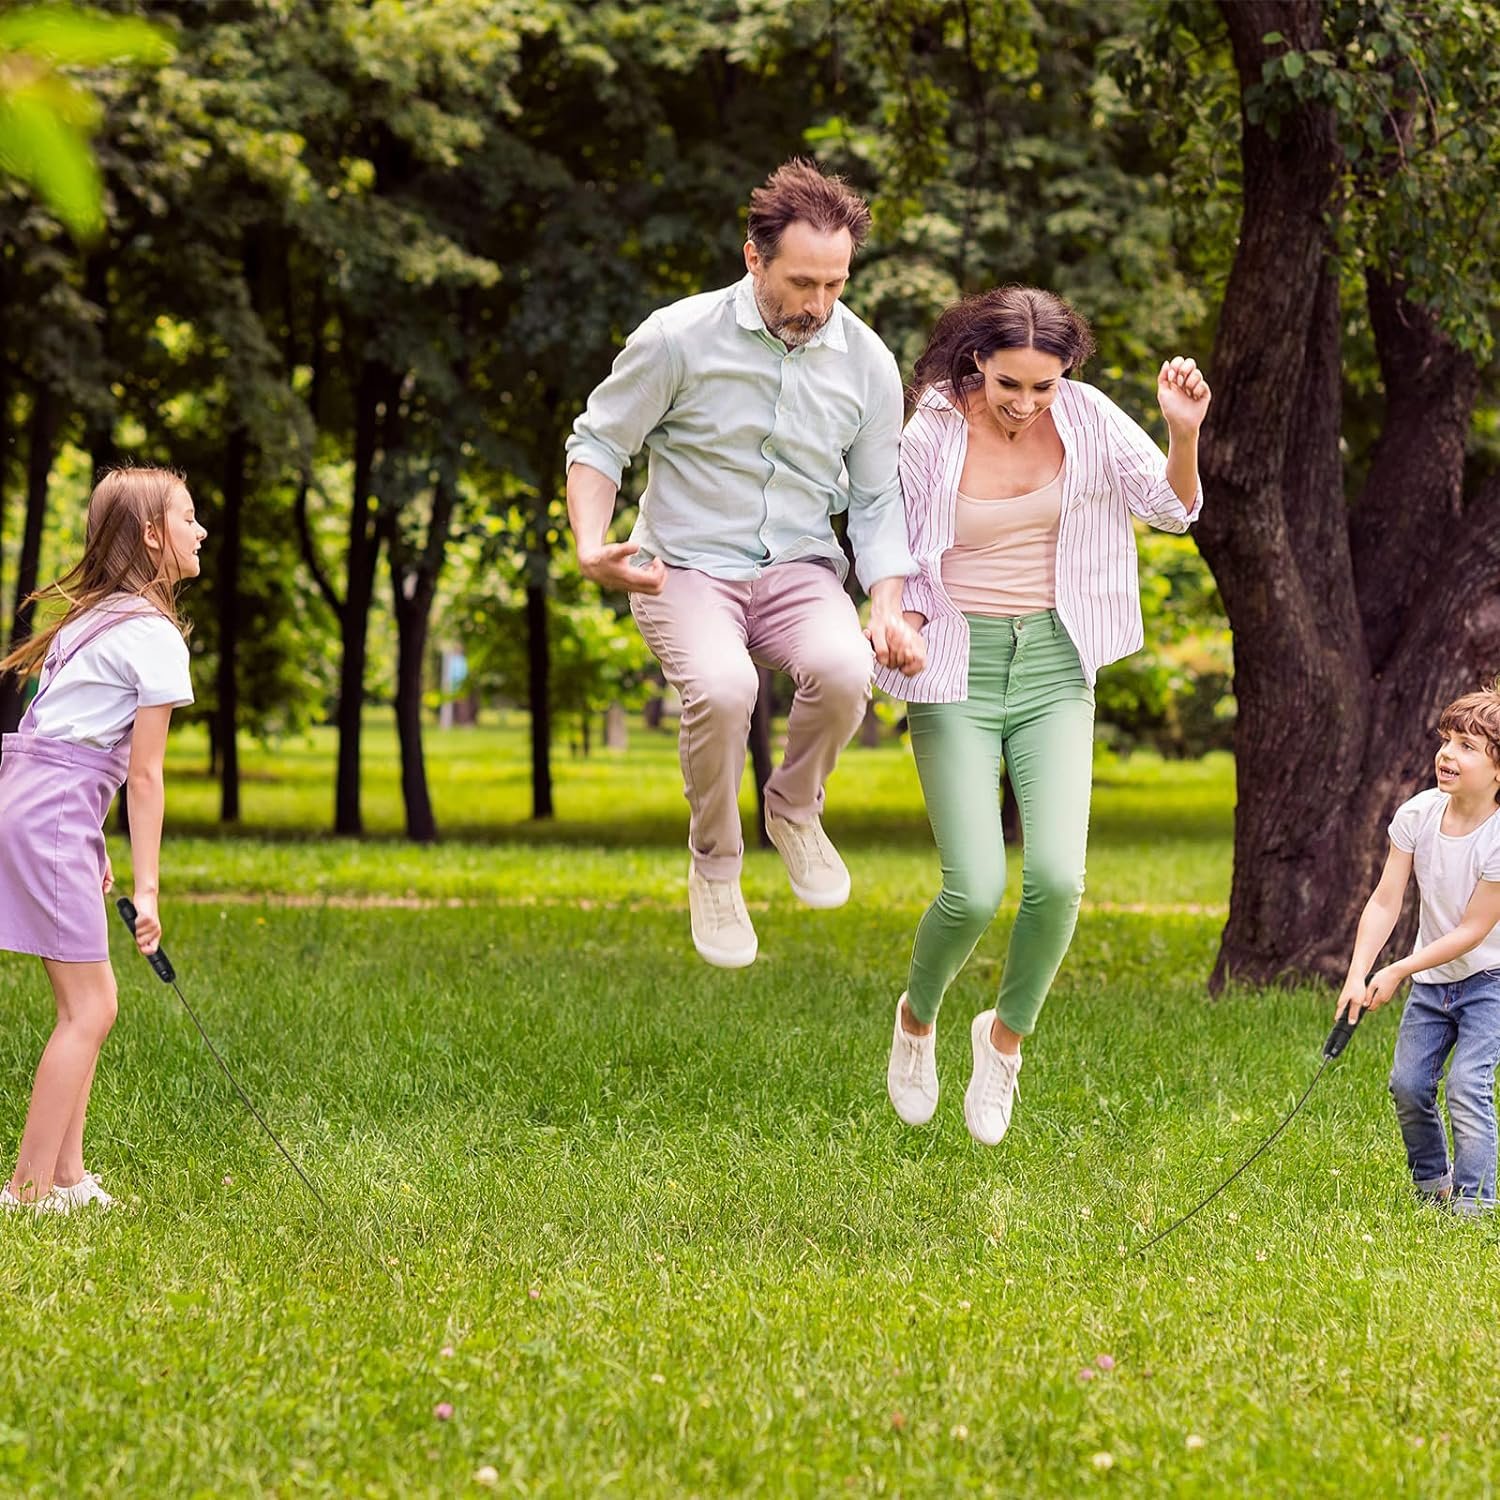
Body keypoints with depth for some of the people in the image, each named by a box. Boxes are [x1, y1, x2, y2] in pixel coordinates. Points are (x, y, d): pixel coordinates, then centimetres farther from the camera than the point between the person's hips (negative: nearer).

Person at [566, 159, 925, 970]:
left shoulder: (866, 363, 0)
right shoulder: (680, 338, -9)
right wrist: (591, 546, -17)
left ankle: (795, 810, 1)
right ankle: (714, 864, -7)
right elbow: (598, 442, 1)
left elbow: (877, 502, 8)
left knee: (844, 671, -32)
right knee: (722, 687, -35)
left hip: (800, 568, 2)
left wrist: (889, 609, -7)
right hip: (685, 567, -2)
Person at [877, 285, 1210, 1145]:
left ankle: (1006, 1035, 13)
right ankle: (917, 1018, 21)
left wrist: (1184, 434, -19)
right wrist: (901, 623, -21)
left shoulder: (1086, 418, -4)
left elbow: (1175, 509, 1)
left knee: (1057, 878, -16)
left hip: (1053, 668, 2)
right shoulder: (932, 437, -9)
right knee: (976, 892, -13)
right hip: (959, 669, -2)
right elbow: (898, 564, 1)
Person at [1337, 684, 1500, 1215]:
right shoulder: (1418, 813, -12)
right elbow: (1385, 900, -11)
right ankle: (1432, 1185, 24)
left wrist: (1397, 972, -21)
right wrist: (1357, 975, -21)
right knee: (1408, 1085, 3)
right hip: (1430, 978, 5)